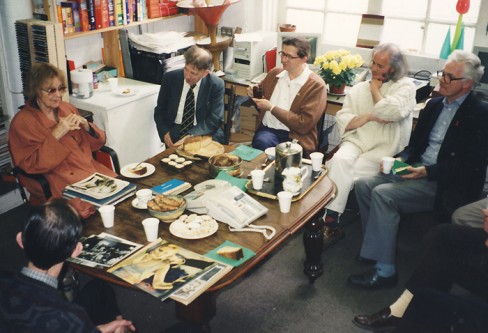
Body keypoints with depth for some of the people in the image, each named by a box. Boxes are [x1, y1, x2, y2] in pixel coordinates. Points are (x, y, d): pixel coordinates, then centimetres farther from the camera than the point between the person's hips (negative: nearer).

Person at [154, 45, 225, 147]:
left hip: (204, 132, 2)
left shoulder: (216, 84, -8)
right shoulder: (170, 78, -3)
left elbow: (214, 119, -9)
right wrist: (165, 133, -12)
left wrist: (190, 137, -23)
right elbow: (160, 110, 7)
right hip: (174, 130, -1)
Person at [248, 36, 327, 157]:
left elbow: (304, 124, -11)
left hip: (295, 138, -3)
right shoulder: (274, 73, 12)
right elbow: (261, 96, 29)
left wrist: (272, 108, -11)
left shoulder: (316, 85, -4)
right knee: (262, 142, -33)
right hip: (267, 129, 4)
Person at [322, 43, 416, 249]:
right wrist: (369, 117, -6)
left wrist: (375, 89, 0)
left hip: (385, 150, -3)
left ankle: (331, 221, -16)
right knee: (340, 160, -31)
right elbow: (342, 121, 8)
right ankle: (331, 223, -31)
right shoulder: (358, 89, 17)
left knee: (339, 169, -28)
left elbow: (390, 112, -16)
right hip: (356, 141, 3)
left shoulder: (405, 86, 4)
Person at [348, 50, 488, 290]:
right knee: (363, 184, -11)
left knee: (383, 194, -26)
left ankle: (384, 270, -18)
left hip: (443, 183, -8)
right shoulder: (434, 104, 15)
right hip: (417, 169, 8)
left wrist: (427, 171, -22)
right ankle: (377, 246, 1)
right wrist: (401, 159, -1)